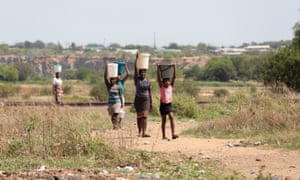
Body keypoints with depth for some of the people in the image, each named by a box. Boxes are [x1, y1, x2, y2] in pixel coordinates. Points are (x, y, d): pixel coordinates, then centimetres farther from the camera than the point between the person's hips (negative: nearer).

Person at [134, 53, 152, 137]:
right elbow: (135, 69, -10)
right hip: (138, 100, 0)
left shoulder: (148, 82, 4)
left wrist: (151, 103, 7)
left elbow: (150, 93, 8)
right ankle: (139, 132, 16)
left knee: (144, 116, -10)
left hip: (146, 100, 0)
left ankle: (144, 133, -19)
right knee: (139, 116, 5)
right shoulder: (137, 79, 0)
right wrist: (136, 59, -16)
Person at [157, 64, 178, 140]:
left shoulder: (171, 86, 6)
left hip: (169, 104, 1)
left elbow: (174, 77, -1)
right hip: (163, 104, -1)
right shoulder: (161, 87, 0)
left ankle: (173, 134, -22)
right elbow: (159, 78, -9)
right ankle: (164, 136, 13)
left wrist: (174, 68, -8)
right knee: (164, 120, 5)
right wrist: (158, 69, -16)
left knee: (171, 117, -16)